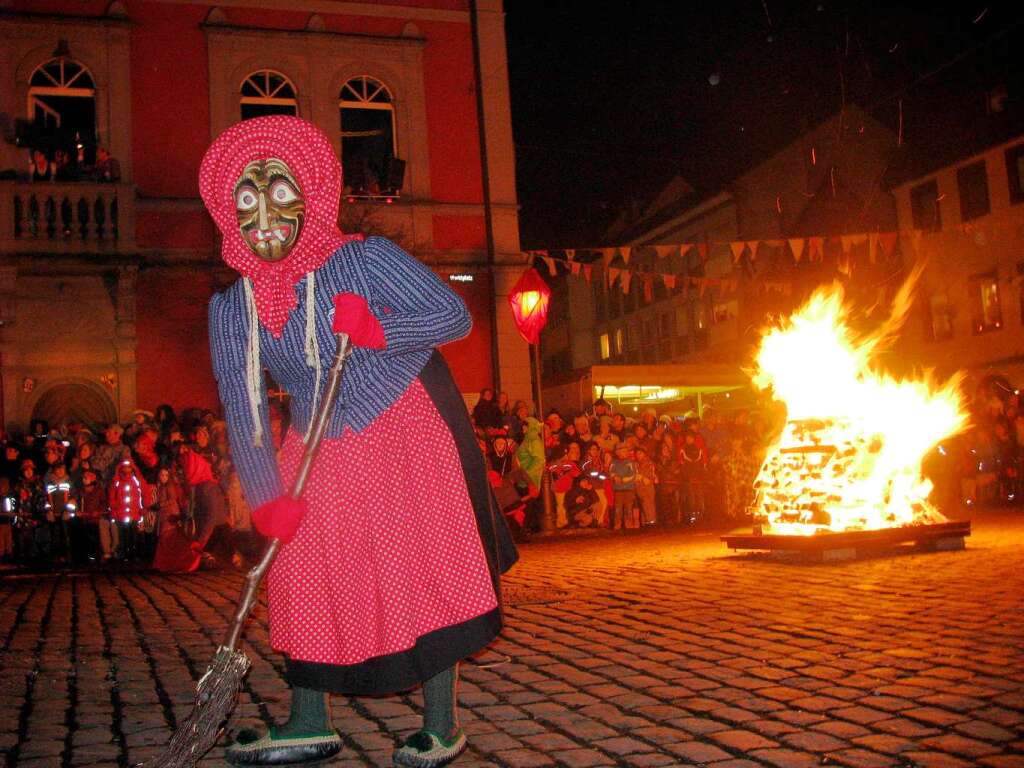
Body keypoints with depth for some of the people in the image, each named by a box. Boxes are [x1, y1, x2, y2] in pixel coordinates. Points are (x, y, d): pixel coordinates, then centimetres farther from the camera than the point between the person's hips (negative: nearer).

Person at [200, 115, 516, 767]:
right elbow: (243, 413, -2)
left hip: (405, 427, -5)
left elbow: (454, 314, -14)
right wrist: (268, 499, -11)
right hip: (321, 450, 5)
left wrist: (377, 332, -29)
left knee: (424, 569, -6)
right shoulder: (231, 310, -2)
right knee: (306, 572, 6)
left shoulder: (366, 260, -15)